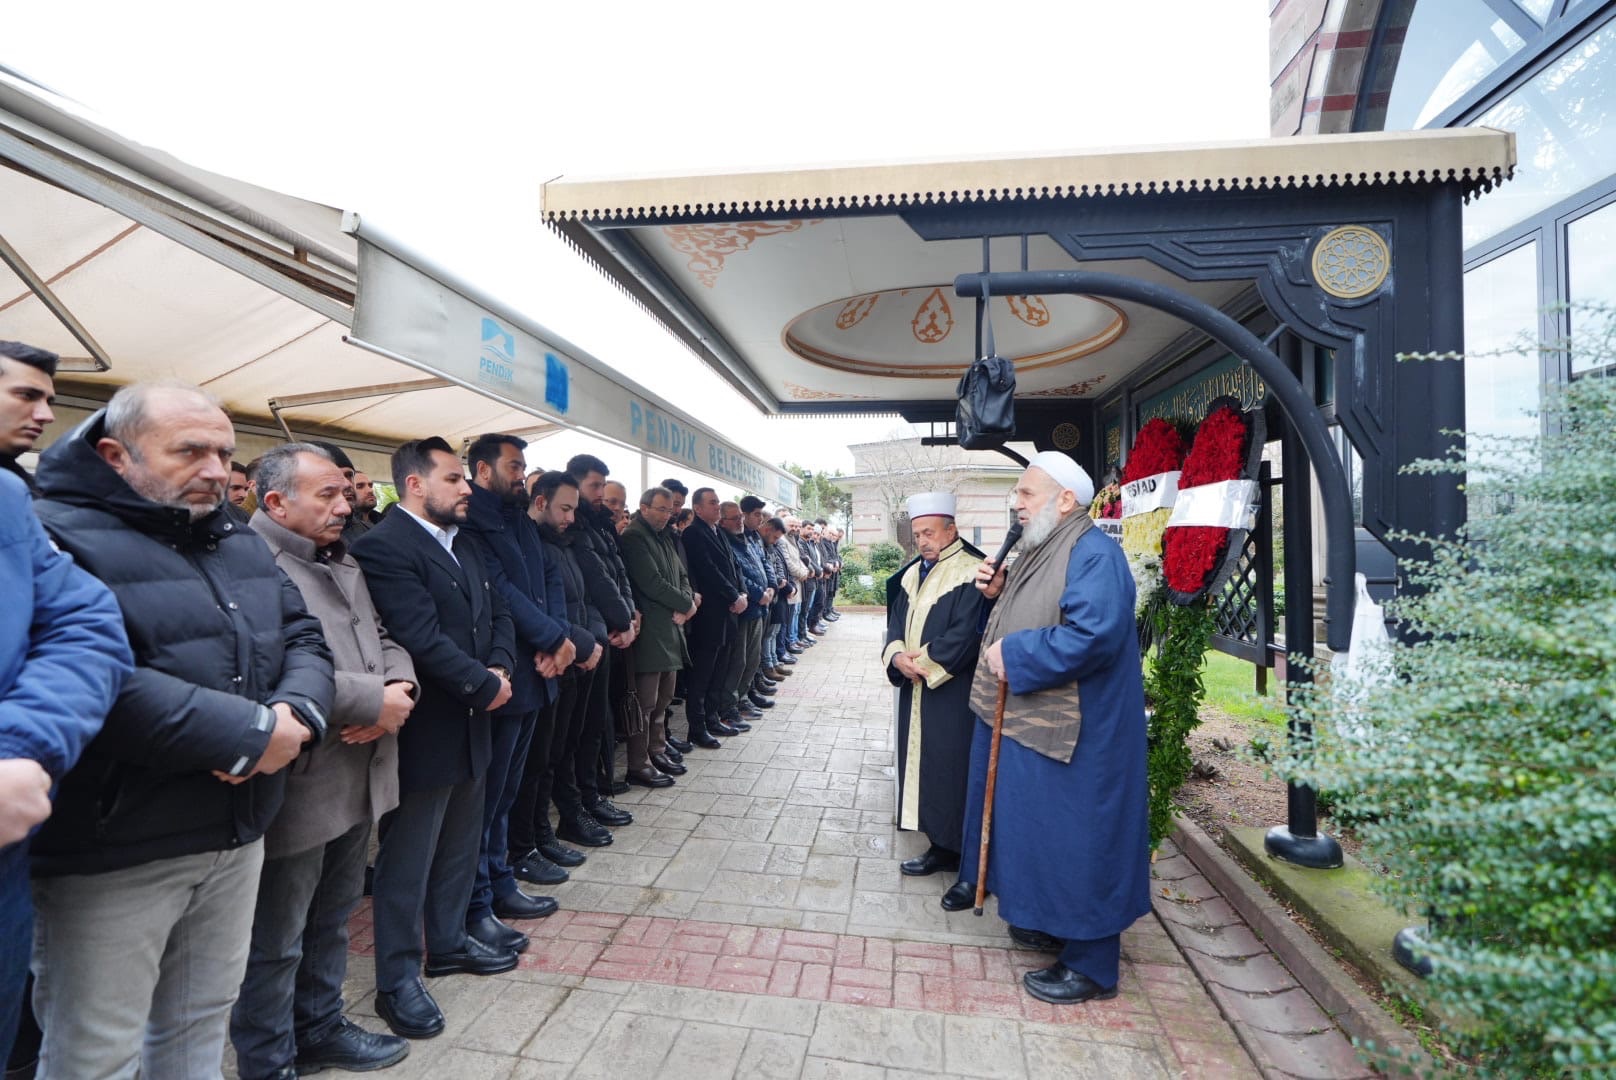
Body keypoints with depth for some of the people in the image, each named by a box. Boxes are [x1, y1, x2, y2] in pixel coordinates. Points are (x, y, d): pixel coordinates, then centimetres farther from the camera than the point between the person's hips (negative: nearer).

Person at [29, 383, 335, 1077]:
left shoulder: (242, 545, 10)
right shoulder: (58, 537, -14)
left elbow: (303, 636, 8)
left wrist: (298, 713, -13)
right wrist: (250, 733, -25)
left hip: (237, 835, 7)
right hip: (109, 853, -6)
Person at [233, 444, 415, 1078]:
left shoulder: (342, 562, 13)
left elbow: (381, 637, 16)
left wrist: (400, 685, -6)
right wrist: (375, 699, -22)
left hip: (357, 779, 9)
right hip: (296, 788, -9)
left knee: (331, 920, 24)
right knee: (276, 940, 11)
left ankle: (321, 1027, 43)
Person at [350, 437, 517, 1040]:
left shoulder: (462, 544, 10)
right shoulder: (384, 547, -19)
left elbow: (497, 613, 10)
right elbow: (422, 637, -26)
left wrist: (500, 668, -8)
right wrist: (486, 687, -17)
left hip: (470, 726, 9)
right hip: (422, 732, -9)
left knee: (459, 849, 22)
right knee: (407, 862, 8)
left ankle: (449, 942, 40)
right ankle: (397, 980, 24)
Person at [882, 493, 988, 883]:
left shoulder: (970, 572, -13)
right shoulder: (913, 573, 11)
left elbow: (966, 636, -20)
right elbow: (896, 621, 10)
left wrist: (922, 662, -15)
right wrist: (897, 656, -10)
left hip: (952, 693, -8)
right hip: (915, 689, 8)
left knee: (951, 769, 0)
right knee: (921, 763, 13)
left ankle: (956, 850, 14)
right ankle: (940, 846, 26)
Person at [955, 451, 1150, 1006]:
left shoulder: (1093, 554, -19)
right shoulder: (1041, 550, 12)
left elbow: (1091, 636, -32)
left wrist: (1013, 657, -22)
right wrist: (999, 593, 3)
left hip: (1074, 733, -10)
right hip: (1029, 720, 10)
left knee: (1076, 839, 2)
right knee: (1041, 830, 21)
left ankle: (1090, 965, 19)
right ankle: (1049, 921, 39)